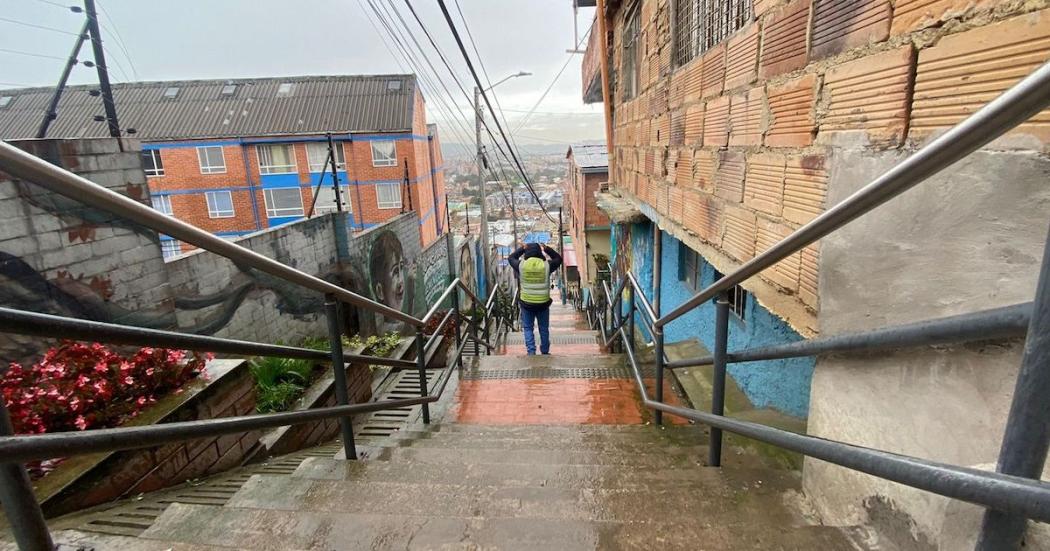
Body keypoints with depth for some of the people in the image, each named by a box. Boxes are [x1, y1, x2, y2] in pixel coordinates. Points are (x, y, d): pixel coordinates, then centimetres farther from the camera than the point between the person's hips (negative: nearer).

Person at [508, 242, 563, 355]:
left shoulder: (521, 265, -7)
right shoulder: (547, 265, -7)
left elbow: (510, 258, 13)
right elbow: (558, 258, 13)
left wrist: (522, 248, 15)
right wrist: (547, 249, 10)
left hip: (526, 303, 0)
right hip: (543, 303, 1)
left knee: (528, 328, 13)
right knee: (544, 329, 15)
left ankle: (531, 351, 3)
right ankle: (545, 352, 26)